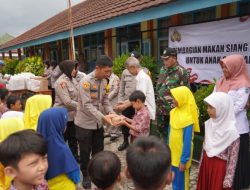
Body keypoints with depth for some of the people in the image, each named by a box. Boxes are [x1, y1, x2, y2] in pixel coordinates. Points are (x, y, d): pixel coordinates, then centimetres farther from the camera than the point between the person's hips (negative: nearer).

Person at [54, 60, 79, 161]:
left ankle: (74, 157, 33)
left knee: (73, 138, 18)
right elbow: (67, 102, -24)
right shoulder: (61, 82, -20)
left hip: (71, 115, 8)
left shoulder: (70, 80, 8)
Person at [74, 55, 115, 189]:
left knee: (98, 150, 16)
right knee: (85, 151, 8)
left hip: (98, 122, 6)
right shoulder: (86, 81, -21)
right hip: (85, 122, -6)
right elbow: (87, 105, -26)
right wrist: (103, 117, -32)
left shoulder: (104, 81, 1)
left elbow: (105, 101, 5)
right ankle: (85, 175, 29)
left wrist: (111, 113, -13)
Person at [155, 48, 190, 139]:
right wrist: (157, 100, 15)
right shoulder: (163, 69, 9)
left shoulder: (182, 72, -13)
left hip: (174, 109, -7)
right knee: (161, 130, 19)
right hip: (160, 107, 7)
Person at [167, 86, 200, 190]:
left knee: (181, 180, 11)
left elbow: (187, 141, -20)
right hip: (173, 152, 7)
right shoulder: (173, 112, -2)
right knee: (174, 178, 21)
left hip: (181, 154, -7)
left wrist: (184, 160, -16)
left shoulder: (188, 118, -25)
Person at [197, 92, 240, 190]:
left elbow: (233, 159, -15)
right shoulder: (209, 124, -4)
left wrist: (228, 180, -12)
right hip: (206, 164, 6)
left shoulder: (231, 131, -21)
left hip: (220, 168, -6)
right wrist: (201, 165, 12)